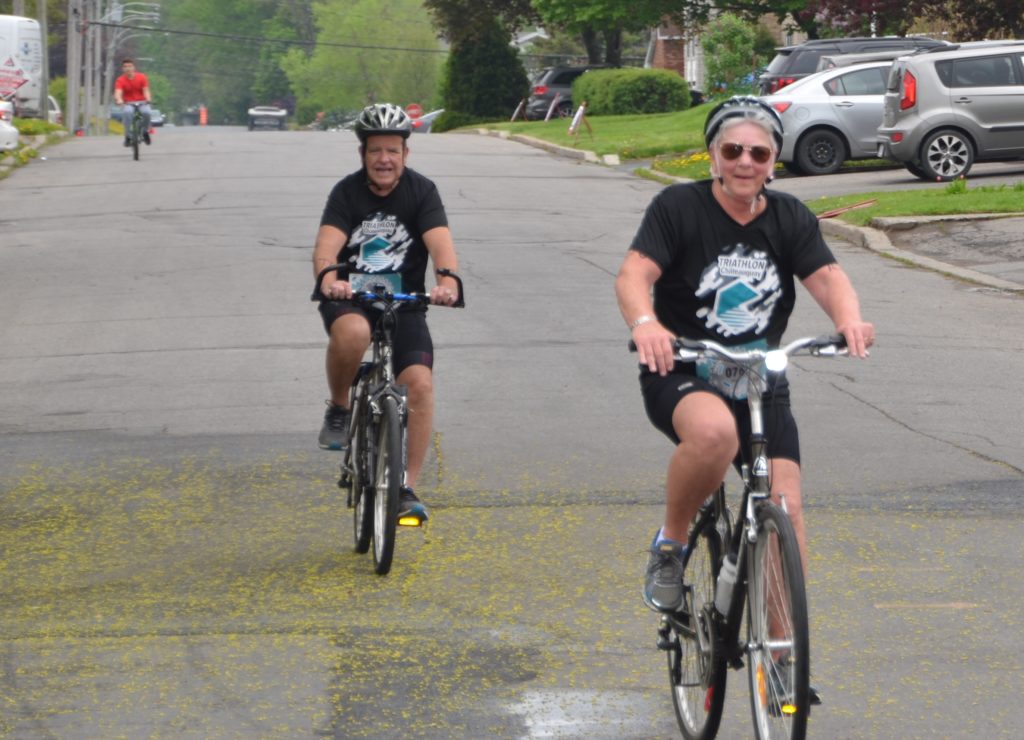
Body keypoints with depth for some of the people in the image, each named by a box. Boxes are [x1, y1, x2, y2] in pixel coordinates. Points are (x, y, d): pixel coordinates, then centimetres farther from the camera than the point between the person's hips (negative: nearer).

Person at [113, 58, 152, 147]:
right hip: (128, 104, -1)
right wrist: (119, 100, -44)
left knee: (146, 112, -32)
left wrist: (148, 99, -31)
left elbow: (146, 90, -9)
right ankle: (128, 136, -27)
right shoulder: (120, 80, -6)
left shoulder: (141, 77, -2)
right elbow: (118, 92, -20)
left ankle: (145, 132, -3)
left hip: (141, 103, 1)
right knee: (127, 112, -37)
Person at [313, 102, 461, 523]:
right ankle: (339, 408, -9)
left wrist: (448, 280, -42)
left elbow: (440, 242, -20)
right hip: (350, 298, -1)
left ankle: (407, 488, -7)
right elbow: (327, 244, -22)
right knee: (352, 333, -38)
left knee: (420, 383, -17)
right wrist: (328, 278, -45)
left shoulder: (421, 191, -4)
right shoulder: (347, 192, -6)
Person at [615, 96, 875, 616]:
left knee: (785, 512, -9)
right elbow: (634, 273, -19)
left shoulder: (790, 218, 5)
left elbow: (826, 276, -8)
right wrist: (644, 323, -42)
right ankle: (669, 545, -11)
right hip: (680, 376, -4)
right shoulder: (679, 207, -7)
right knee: (715, 431, -38)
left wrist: (849, 318, -32)